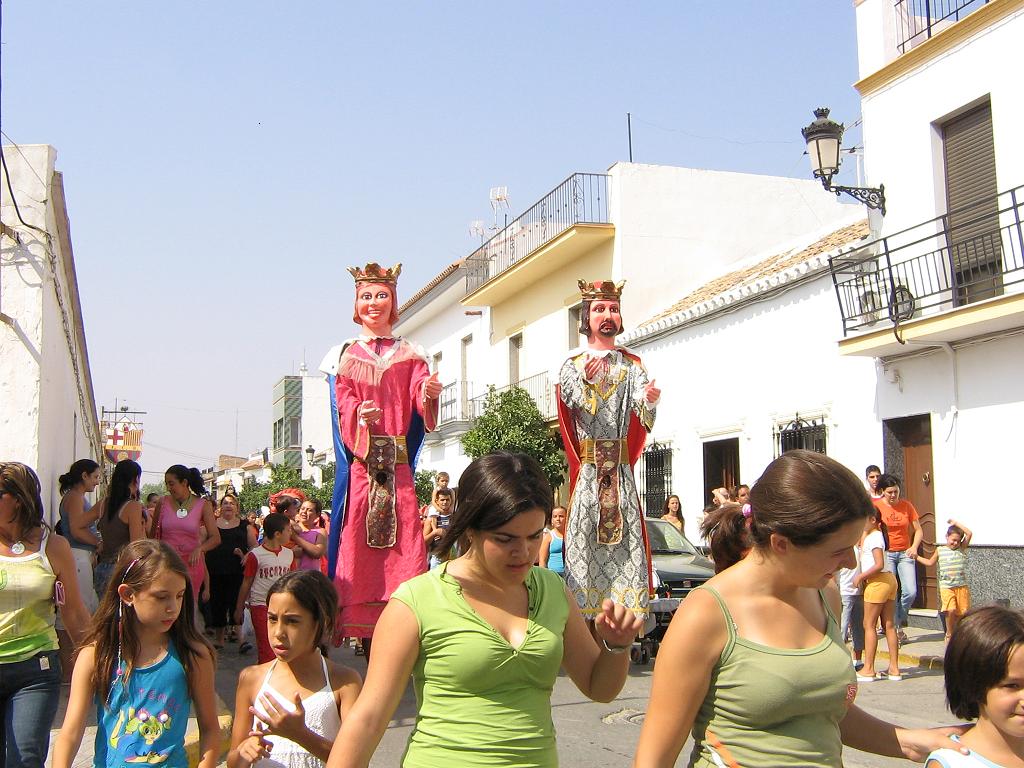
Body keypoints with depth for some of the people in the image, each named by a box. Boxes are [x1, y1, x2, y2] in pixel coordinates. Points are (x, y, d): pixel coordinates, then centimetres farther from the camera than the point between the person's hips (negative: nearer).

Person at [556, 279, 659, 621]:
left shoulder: (631, 364, 13)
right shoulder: (573, 363, 7)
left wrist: (650, 399, -28)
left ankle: (626, 611, 0)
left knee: (626, 534, -3)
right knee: (584, 531, -8)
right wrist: (586, 381, -35)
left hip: (621, 464, 2)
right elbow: (574, 401, -13)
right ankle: (582, 614, -6)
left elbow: (641, 403, -4)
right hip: (588, 463, -2)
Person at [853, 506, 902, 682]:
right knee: (889, 625, 8)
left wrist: (861, 576, -12)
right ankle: (894, 669, 9)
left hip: (878, 582, -9)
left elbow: (879, 564, -19)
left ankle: (868, 669, -2)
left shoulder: (874, 537, -12)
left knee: (869, 625, -3)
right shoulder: (871, 535, 16)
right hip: (888, 580, 9)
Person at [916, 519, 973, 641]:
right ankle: (949, 634, 0)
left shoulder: (962, 548, 6)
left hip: (962, 586, 1)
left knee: (962, 612, 2)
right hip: (946, 587, -1)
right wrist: (916, 556, 21)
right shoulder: (940, 550, 8)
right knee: (951, 610, -18)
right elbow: (930, 562, 23)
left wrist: (955, 523, -1)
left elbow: (969, 533, -5)